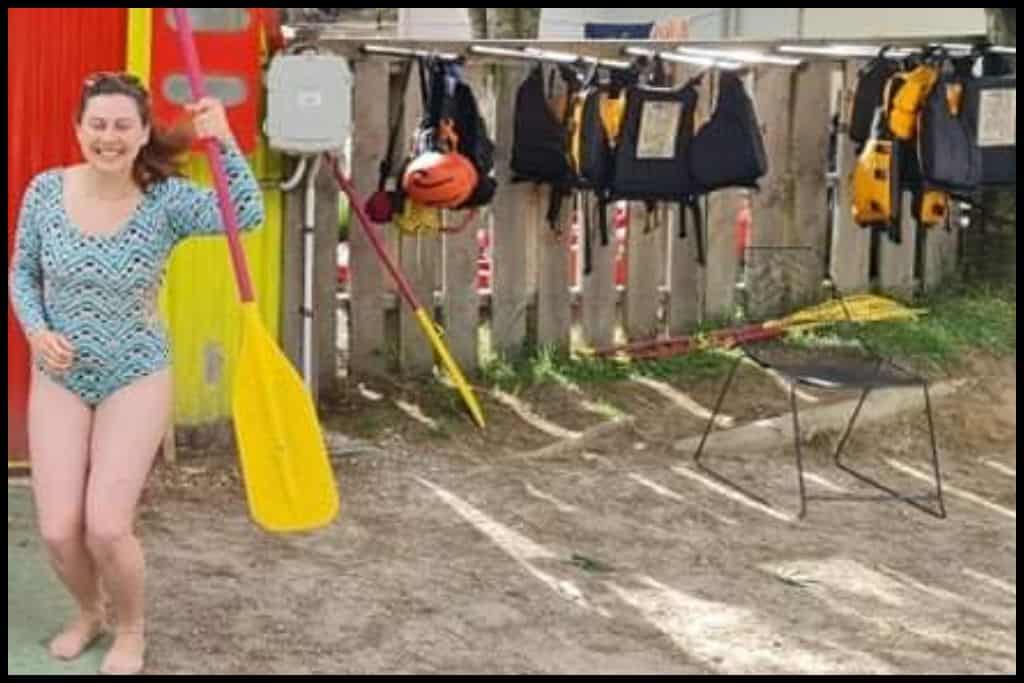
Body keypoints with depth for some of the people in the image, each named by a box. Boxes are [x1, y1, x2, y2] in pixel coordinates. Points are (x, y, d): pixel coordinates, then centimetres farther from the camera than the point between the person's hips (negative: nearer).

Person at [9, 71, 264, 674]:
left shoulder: (165, 199, -13)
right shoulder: (47, 191, -6)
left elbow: (249, 215, -27)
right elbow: (22, 274, 6)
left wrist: (224, 140, -35)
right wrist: (37, 331, -11)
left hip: (136, 380, -2)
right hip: (59, 379, 2)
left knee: (107, 528, -11)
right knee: (58, 532, -2)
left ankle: (130, 629, 21)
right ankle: (89, 613, 32)